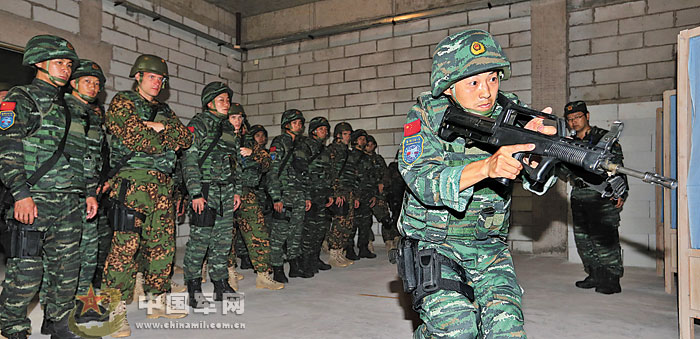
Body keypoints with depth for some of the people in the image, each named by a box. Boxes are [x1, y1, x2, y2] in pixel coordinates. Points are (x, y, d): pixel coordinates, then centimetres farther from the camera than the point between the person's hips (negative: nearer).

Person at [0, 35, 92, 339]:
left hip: (70, 204, 7)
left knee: (67, 268, 10)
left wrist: (89, 192, 15)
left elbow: (82, 156, 22)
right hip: (33, 201, -6)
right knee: (26, 270, -3)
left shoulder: (69, 108, 21)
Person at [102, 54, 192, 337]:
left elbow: (186, 138, 12)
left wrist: (162, 127, -5)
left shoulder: (163, 110, 25)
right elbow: (133, 136, -13)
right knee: (126, 244, -11)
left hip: (162, 185, 7)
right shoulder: (122, 101, 5)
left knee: (162, 244, 9)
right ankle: (115, 309, -4)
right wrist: (167, 141, 0)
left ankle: (158, 300, 20)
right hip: (132, 182, -7)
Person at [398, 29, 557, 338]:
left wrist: (536, 144, -33)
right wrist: (486, 167, -40)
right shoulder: (427, 115, -11)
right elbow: (422, 181, -25)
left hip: (489, 248, 3)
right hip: (434, 243, -3)